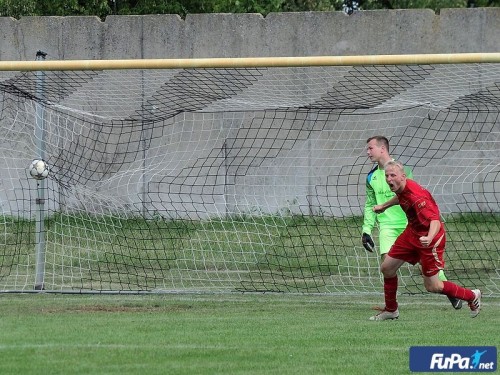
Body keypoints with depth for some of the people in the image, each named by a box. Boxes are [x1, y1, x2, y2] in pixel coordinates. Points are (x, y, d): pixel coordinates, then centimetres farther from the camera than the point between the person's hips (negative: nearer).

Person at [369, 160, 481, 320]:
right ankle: (391, 310, 27)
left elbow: (435, 221, -42)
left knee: (432, 286, -4)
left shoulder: (416, 196, -33)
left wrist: (429, 238, -62)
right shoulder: (401, 188, -5)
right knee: (387, 267, 7)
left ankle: (472, 296, 19)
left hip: (430, 237, -9)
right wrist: (384, 206, 38)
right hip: (412, 232, 9)